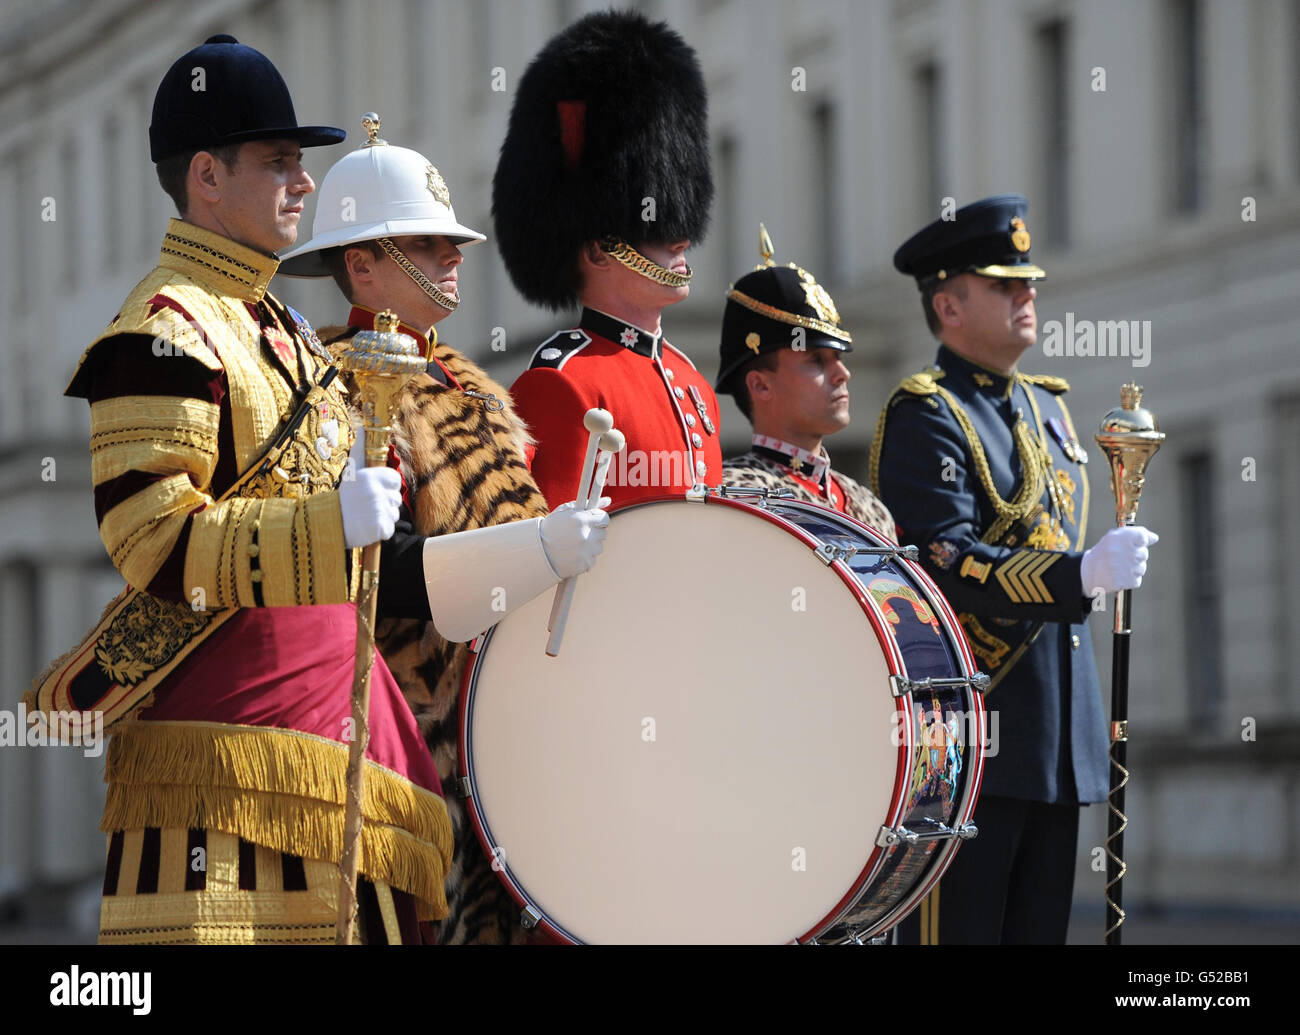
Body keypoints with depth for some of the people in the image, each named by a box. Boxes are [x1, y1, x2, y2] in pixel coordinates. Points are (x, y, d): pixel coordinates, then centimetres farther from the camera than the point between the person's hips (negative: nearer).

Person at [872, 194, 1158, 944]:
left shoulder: (1047, 406, 18)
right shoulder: (926, 417, -9)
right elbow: (948, 566, -21)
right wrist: (1085, 574, -33)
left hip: (1061, 742, 8)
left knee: (1039, 930, 8)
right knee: (957, 931, -7)